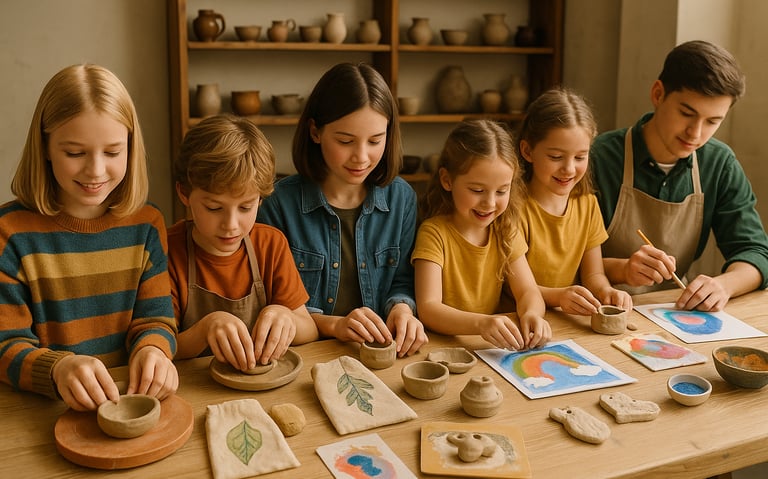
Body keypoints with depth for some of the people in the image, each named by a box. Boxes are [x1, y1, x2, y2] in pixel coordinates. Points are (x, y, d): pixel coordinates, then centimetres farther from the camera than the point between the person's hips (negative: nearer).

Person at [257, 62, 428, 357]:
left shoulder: (402, 198, 2)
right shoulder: (279, 202, -9)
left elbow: (402, 281, 10)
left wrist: (401, 308, -11)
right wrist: (332, 324, -18)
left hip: (379, 355, 4)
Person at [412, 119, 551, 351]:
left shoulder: (505, 230, 5)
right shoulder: (434, 232, -12)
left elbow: (528, 291, 2)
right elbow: (428, 308, -20)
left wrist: (531, 314, -22)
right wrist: (481, 323, -37)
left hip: (494, 347, 5)